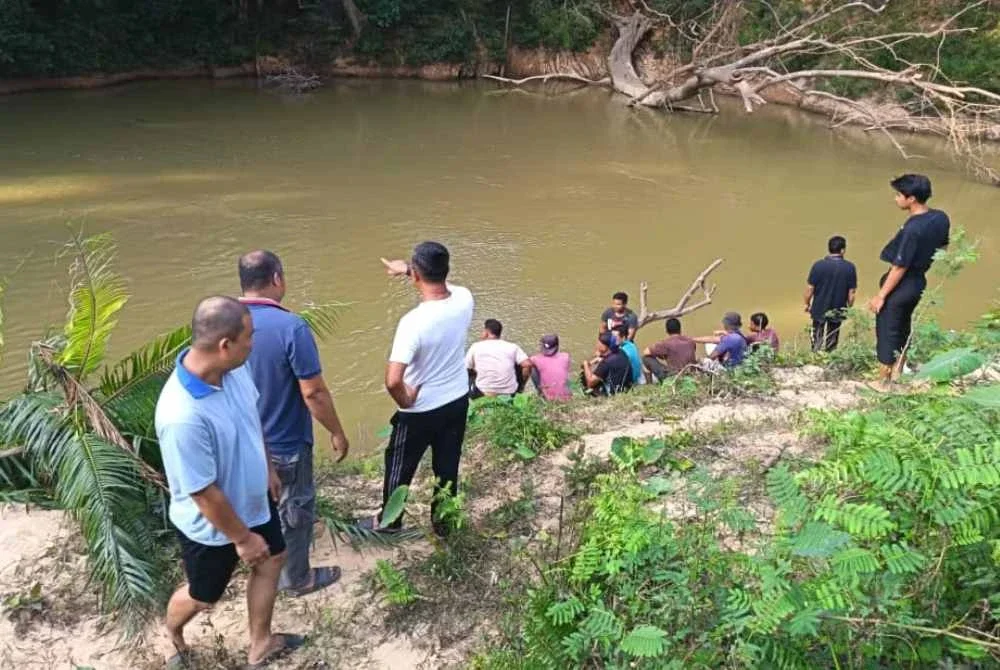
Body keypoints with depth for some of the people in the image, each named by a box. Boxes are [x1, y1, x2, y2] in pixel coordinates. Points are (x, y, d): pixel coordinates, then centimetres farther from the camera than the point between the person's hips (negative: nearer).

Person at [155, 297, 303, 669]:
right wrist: (242, 538, -16)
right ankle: (173, 631, 56)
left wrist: (267, 469, 17)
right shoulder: (183, 417, -42)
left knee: (271, 562, 25)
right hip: (211, 526, -7)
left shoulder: (232, 369, -17)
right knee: (203, 597, 20)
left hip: (253, 500, 7)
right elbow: (205, 493, -30)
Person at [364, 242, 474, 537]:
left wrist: (404, 401, -16)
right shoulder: (464, 299, -15)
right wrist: (407, 269, 15)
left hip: (420, 411, -5)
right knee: (448, 466, 22)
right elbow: (443, 284, 13)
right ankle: (442, 522, 40)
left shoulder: (413, 321, -32)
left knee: (400, 467, 19)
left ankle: (389, 521, 40)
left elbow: (393, 380, -36)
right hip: (457, 402, 5)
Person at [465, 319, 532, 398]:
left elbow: (465, 369, 5)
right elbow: (527, 364, -8)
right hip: (509, 394, 0)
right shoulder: (512, 346, 3)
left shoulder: (476, 346, 2)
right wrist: (521, 384, 7)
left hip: (483, 394, 0)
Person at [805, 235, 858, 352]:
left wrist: (807, 304, 9)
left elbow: (810, 289, -8)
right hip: (837, 313, 1)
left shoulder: (818, 265, -11)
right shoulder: (850, 267, -8)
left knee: (817, 345, 11)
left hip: (819, 311, -1)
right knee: (831, 346, 12)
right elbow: (851, 293, -4)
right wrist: (849, 308, 13)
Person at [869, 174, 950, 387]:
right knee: (903, 326, 24)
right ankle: (897, 370, 38)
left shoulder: (912, 229, -30)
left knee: (887, 331, 7)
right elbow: (942, 247, 12)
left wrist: (881, 296, -16)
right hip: (919, 282, 8)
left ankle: (883, 381, 19)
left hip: (900, 286, -8)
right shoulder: (941, 218, -5)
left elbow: (899, 268, -24)